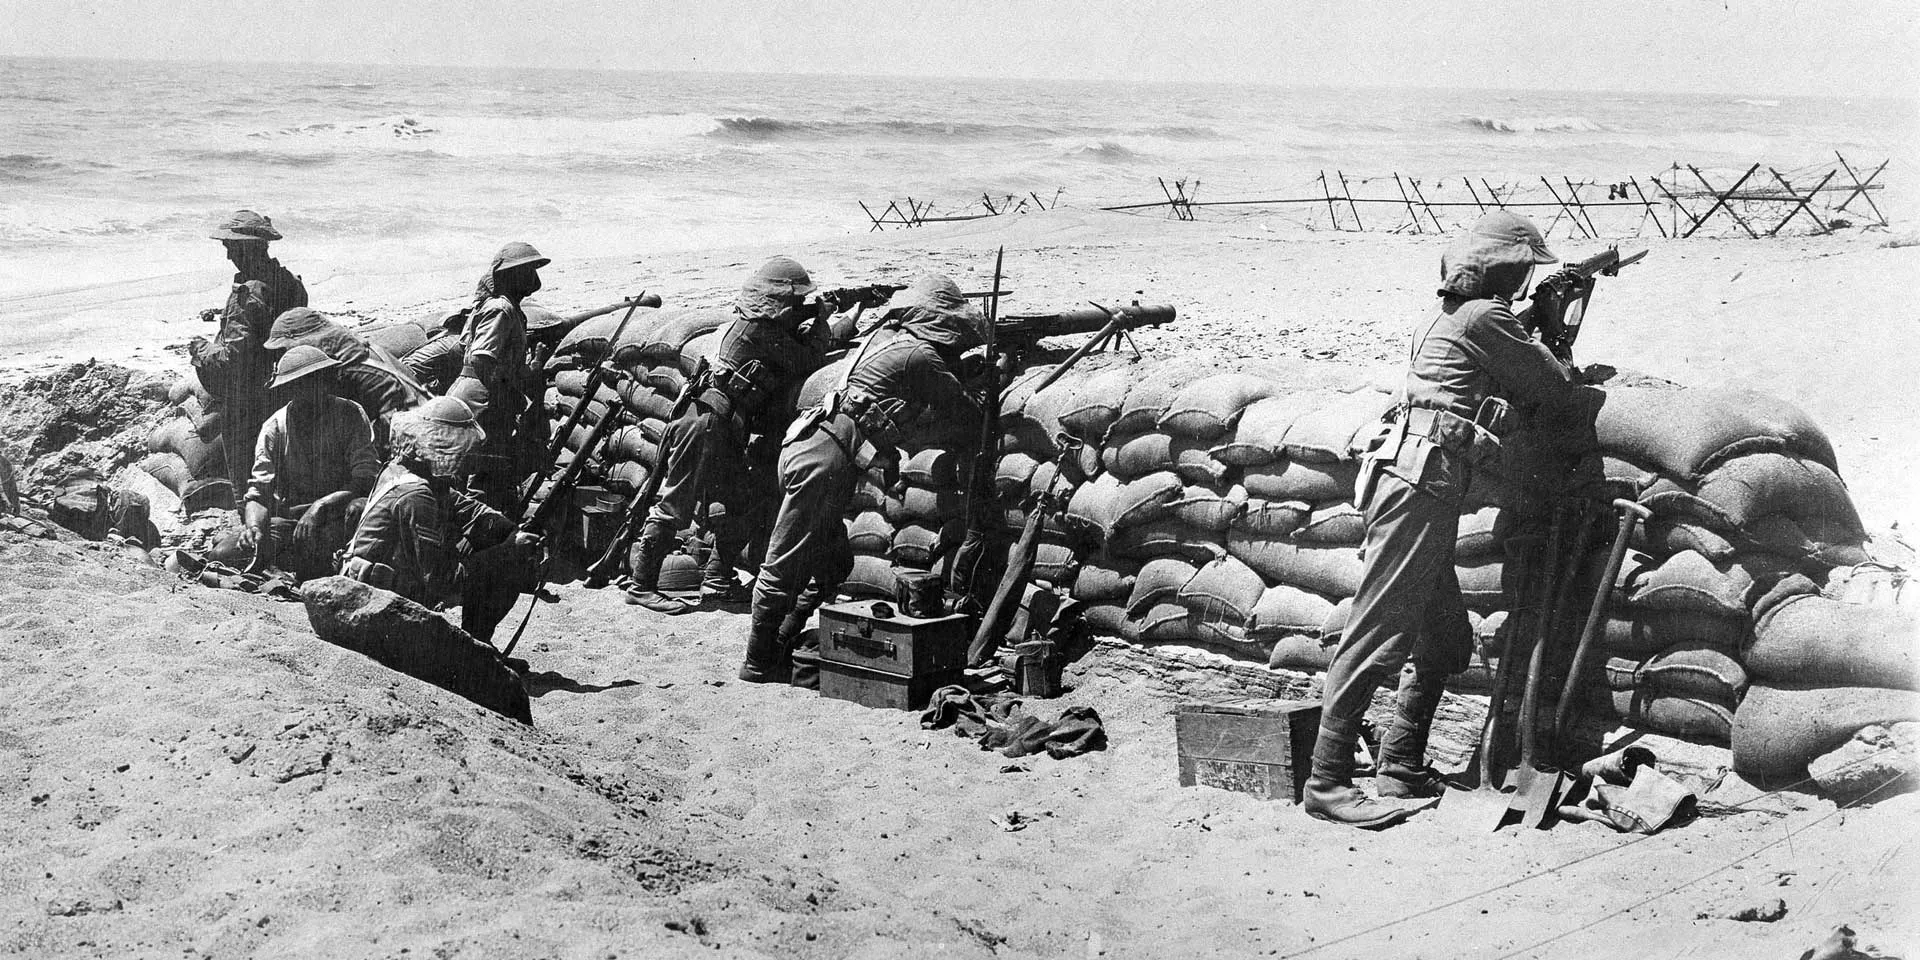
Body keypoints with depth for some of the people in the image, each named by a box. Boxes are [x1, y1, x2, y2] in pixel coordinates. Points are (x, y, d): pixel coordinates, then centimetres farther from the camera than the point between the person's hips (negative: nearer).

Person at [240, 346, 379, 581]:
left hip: (336, 512, -1)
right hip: (288, 516, 1)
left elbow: (366, 479, -15)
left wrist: (321, 505, -31)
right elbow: (259, 491, -5)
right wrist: (254, 527, -28)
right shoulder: (274, 428, -1)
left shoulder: (351, 415, -7)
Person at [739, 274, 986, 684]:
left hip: (806, 445, 9)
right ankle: (760, 662, 3)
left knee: (833, 564, 17)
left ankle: (782, 646, 20)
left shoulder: (887, 335, 19)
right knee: (786, 566, -3)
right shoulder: (921, 355, -6)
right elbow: (964, 418, 1)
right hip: (826, 460, -9)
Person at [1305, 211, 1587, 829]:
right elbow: (1556, 391, 0)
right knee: (1379, 634, -12)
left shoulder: (1447, 316, 23)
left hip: (1422, 485, 10)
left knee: (1445, 643, 16)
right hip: (1422, 482, -10)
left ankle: (1401, 767, 21)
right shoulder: (1484, 317, -5)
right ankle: (1328, 782, -13)